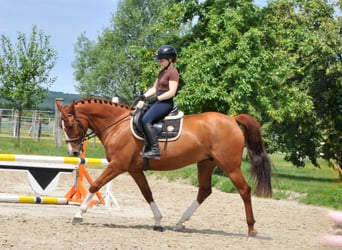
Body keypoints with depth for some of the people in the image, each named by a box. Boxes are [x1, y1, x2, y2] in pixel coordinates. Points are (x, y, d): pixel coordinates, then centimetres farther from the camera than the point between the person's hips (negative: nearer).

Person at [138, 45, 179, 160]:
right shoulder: (162, 72, 19)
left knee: (146, 120, -27)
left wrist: (156, 98, -21)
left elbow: (172, 92, -18)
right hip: (157, 102, 10)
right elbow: (154, 88, 20)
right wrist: (143, 96, 4)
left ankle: (155, 150, -30)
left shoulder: (173, 72, -10)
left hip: (165, 103, -10)